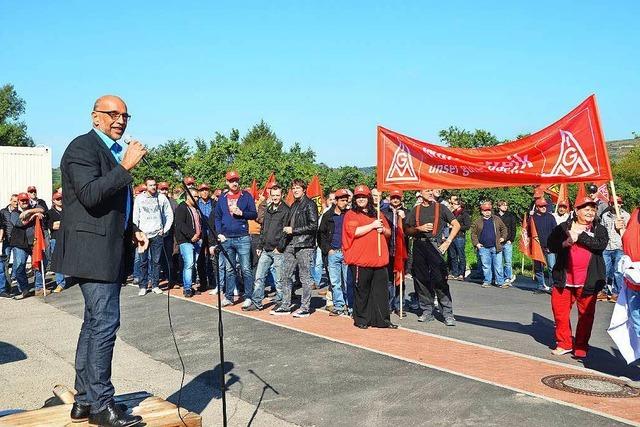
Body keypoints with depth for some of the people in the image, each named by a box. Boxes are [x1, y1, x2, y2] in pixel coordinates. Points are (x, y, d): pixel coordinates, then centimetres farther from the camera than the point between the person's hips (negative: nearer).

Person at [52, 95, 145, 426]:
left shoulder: (116, 152, 19)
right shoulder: (82, 147, -9)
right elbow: (90, 195, -22)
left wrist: (131, 231, 15)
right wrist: (126, 167, -22)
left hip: (111, 252, 10)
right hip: (93, 251, -10)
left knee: (95, 324, 13)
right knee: (105, 322, -9)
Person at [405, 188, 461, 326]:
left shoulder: (440, 207, 8)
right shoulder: (415, 210, 15)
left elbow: (456, 225, 6)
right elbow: (407, 230, 12)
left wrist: (447, 242, -4)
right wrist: (420, 228, -6)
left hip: (435, 245, -3)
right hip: (419, 246, 4)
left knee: (439, 280, -11)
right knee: (421, 279, 5)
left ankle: (448, 313, -6)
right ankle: (427, 311, 15)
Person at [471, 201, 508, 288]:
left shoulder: (497, 219, 7)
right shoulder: (477, 222, 5)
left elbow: (504, 228, 16)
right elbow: (473, 233, 8)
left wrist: (503, 237, 3)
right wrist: (476, 243, -2)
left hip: (496, 247, 0)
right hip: (484, 248, 0)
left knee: (498, 266, 1)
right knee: (486, 266, 7)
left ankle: (500, 282, 6)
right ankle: (487, 281, 18)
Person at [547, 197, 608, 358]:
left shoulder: (600, 229, 8)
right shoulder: (563, 227, 7)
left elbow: (601, 244, -12)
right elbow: (551, 245, 1)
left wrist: (579, 236, -13)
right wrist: (565, 243, -17)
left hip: (588, 282, 0)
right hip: (564, 280, 1)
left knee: (586, 314, 5)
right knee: (560, 312, 4)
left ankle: (581, 346, 19)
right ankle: (564, 343, 20)